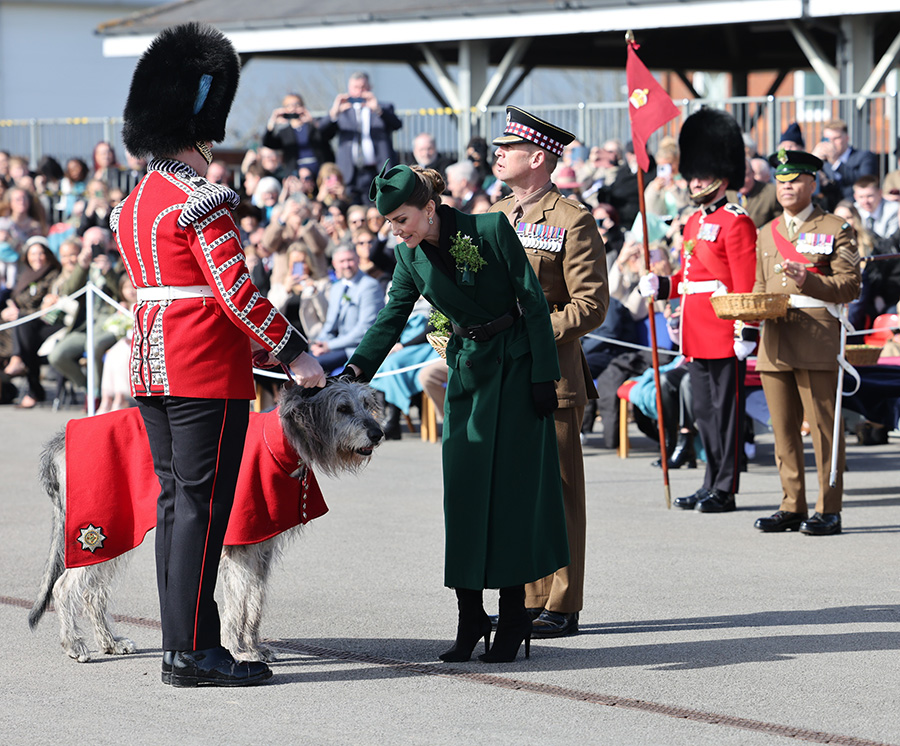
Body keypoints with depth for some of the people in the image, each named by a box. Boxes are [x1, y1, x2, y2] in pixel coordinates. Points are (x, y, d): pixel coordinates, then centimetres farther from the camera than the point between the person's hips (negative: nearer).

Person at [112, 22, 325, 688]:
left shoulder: (135, 204, 15)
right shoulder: (202, 202, -14)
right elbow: (235, 292, -20)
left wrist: (256, 345, 23)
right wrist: (295, 352, -14)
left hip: (153, 370, 9)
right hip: (209, 375, -9)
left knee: (175, 501, 12)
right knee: (201, 505, -7)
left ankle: (180, 644, 15)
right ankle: (194, 652, -7)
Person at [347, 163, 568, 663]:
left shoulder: (490, 230, -15)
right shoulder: (410, 257, 0)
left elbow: (533, 302, -12)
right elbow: (391, 319, 1)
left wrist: (544, 376, -13)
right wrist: (358, 369, -16)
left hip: (514, 369, -5)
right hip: (465, 372, 5)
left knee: (510, 488, -5)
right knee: (464, 492, -1)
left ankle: (513, 619, 2)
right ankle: (470, 617, 4)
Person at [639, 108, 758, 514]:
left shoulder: (736, 223, -10)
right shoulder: (694, 223, 17)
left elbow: (746, 284, -14)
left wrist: (746, 331, -19)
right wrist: (660, 286, 6)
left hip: (724, 337, -9)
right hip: (697, 336, 9)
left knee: (726, 409, -2)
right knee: (704, 411, 13)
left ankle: (725, 490, 2)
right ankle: (712, 484, 20)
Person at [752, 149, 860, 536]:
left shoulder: (835, 229, 2)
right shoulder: (767, 233, 18)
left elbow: (849, 285, -4)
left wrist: (807, 280, -19)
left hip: (818, 336, -5)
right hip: (775, 338, 5)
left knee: (824, 426, -5)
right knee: (783, 429, 7)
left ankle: (829, 510, -1)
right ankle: (792, 507, 14)